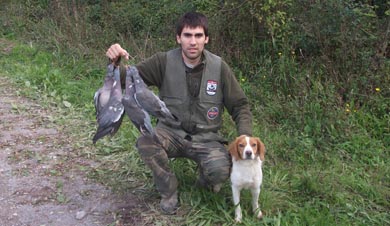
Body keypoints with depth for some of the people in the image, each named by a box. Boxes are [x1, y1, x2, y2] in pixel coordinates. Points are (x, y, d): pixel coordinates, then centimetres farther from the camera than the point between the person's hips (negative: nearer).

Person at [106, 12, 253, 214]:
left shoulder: (219, 67, -8)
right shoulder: (164, 62, -9)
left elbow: (240, 105, -1)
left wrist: (245, 137, -17)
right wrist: (116, 63, -30)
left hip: (205, 138, 0)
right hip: (171, 133, 1)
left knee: (220, 171, -29)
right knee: (145, 141, -31)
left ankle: (205, 177, 12)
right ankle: (168, 191, -4)